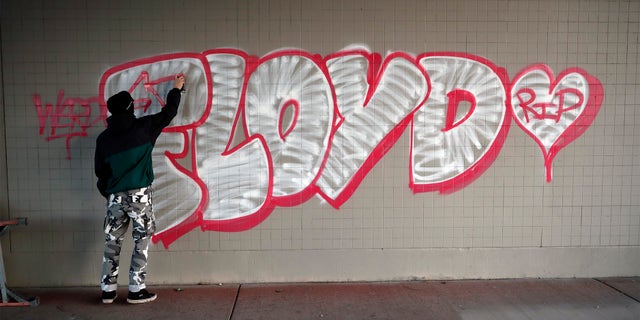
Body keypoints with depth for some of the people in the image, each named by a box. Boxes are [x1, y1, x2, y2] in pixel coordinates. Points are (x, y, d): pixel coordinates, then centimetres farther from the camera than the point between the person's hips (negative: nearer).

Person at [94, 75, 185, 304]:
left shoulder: (103, 138, 6)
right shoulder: (142, 127, -4)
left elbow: (100, 171, 11)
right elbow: (168, 113, 7)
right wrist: (176, 89, 21)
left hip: (115, 196, 4)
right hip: (139, 193, -4)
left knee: (112, 242, 11)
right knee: (141, 241, 3)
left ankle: (108, 290, 17)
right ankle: (136, 290, 3)